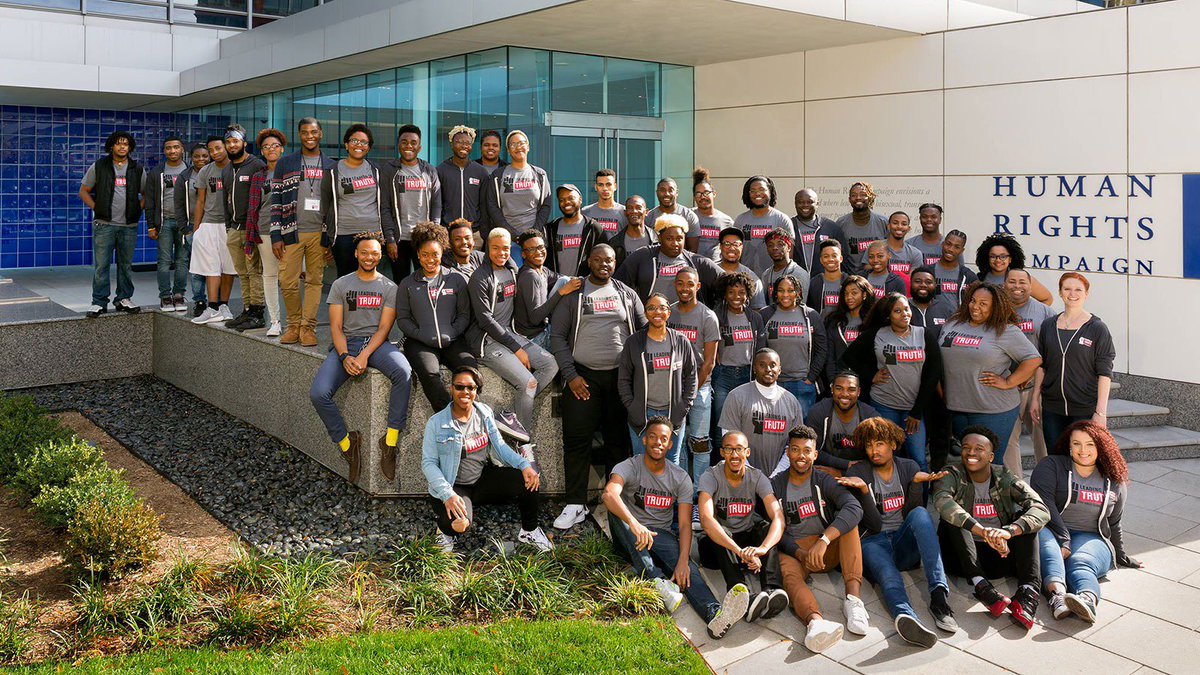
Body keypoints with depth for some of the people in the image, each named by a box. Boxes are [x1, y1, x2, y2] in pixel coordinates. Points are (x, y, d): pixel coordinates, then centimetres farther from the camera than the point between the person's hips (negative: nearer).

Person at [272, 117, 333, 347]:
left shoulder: (331, 166, 10)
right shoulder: (285, 164, 7)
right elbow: (276, 201, 5)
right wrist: (276, 236, -2)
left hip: (319, 233, 0)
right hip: (292, 232, 0)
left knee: (315, 281, 2)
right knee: (288, 282, -2)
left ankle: (308, 327, 8)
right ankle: (293, 325, 13)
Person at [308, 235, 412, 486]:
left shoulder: (389, 288, 9)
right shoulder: (341, 285, 11)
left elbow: (384, 328, 0)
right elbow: (335, 326, 4)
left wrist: (364, 356, -17)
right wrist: (345, 357, -15)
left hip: (376, 343, -1)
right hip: (346, 344, 1)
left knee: (404, 373, -35)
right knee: (318, 394, -25)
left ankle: (390, 441, -26)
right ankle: (346, 443, -3)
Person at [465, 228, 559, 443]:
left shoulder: (511, 269, 9)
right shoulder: (480, 278, -13)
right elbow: (485, 321, -16)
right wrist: (516, 349, -15)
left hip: (508, 333, 8)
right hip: (487, 341, -8)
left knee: (551, 364, -6)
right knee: (529, 382, -20)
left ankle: (512, 415, -7)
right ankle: (524, 440, -2)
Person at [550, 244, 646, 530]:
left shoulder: (627, 295, 11)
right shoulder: (573, 295, 5)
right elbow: (557, 335, 1)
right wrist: (571, 376, -7)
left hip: (621, 375, 2)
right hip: (584, 377, -2)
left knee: (618, 440, 5)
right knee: (577, 439, -6)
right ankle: (576, 505, 1)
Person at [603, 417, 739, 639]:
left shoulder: (680, 478, 3)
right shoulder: (629, 467, -6)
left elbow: (684, 525, -6)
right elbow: (609, 494, -30)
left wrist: (683, 560, -27)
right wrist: (634, 524, -49)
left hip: (662, 534, 1)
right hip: (629, 536, -1)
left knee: (687, 568, -30)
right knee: (616, 509, -33)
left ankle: (714, 614, -61)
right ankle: (657, 581, -46)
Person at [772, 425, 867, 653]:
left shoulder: (825, 481, 4)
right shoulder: (775, 486, 6)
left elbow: (855, 508, -17)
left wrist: (823, 541, -33)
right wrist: (801, 553, -22)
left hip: (828, 550, 2)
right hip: (793, 550, -1)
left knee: (848, 520, -24)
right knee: (789, 575, -34)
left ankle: (853, 596, -37)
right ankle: (815, 621, -66)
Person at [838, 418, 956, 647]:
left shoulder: (909, 467, 10)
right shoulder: (857, 473, 0)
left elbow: (910, 514, 2)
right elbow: (874, 525, -8)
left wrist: (917, 483, -13)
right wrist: (863, 489, -22)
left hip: (904, 543, 3)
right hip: (873, 542, -3)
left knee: (920, 514, -29)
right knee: (887, 575, -36)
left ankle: (939, 594, -42)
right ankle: (905, 616, -72)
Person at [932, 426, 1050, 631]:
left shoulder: (1005, 478, 2)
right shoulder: (952, 474, -3)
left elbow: (1042, 510, -15)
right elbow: (940, 499, -29)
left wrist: (1008, 532, -36)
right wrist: (982, 532, -43)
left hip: (1002, 555, 2)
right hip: (963, 557, -2)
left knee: (1024, 516, -16)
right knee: (952, 515, -23)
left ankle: (1028, 590, -34)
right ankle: (980, 585, -41)